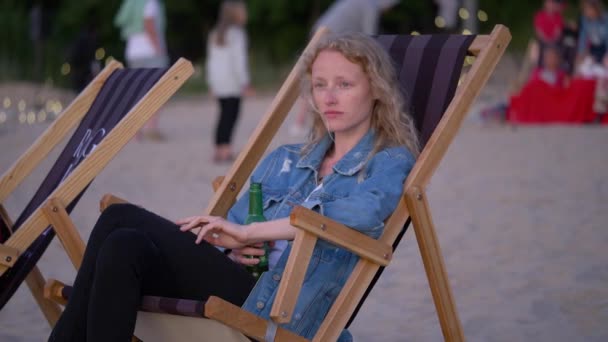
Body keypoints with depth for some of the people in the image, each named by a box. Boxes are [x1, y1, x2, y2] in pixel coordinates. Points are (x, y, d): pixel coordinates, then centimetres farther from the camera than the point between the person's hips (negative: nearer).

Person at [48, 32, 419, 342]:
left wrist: (248, 232, -15)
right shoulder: (284, 160, 28)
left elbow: (364, 211, -17)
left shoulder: (390, 162, 7)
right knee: (126, 247, -25)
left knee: (122, 220, -21)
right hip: (238, 287, 6)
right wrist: (225, 252, -4)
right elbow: (229, 227, 22)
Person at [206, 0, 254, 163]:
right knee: (230, 115, -7)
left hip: (218, 82, 7)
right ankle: (225, 150, -14)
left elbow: (211, 60, 17)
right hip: (232, 82, -7)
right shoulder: (236, 33, -8)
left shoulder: (215, 34, 16)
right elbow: (238, 59, -12)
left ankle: (220, 150, 8)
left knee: (225, 114, 11)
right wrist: (245, 82, -9)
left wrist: (211, 82, 21)